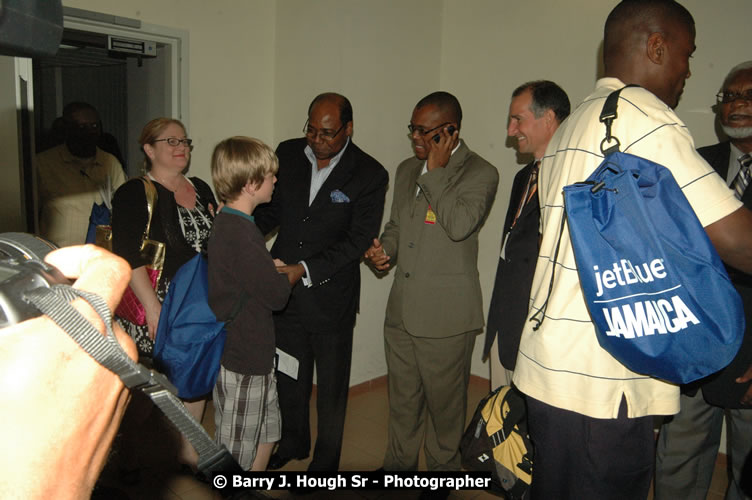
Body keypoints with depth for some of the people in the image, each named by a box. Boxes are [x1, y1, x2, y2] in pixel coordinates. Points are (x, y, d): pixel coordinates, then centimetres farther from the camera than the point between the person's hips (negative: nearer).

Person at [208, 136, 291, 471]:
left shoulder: (227, 222, 7)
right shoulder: (239, 234, -25)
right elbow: (277, 295, -20)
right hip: (242, 362, -10)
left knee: (266, 434, 23)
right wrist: (291, 274, -1)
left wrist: (274, 269, -3)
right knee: (237, 454, 7)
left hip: (250, 354, 10)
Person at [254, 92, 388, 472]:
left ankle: (326, 459, 35)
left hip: (331, 295, -4)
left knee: (331, 386, 12)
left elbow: (359, 240, -15)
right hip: (283, 289, 4)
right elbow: (270, 209, 9)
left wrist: (305, 269, -24)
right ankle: (294, 441, 47)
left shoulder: (370, 175, -12)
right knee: (288, 375, 21)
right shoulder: (287, 154, 1)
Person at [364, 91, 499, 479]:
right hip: (401, 309, 6)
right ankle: (398, 465, 40)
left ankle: (443, 469, 33)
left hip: (445, 315, -6)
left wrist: (437, 169, -18)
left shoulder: (480, 174, -9)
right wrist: (385, 249, 2)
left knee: (444, 402, 10)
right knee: (402, 399, 20)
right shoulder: (407, 169, 12)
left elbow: (460, 225, -25)